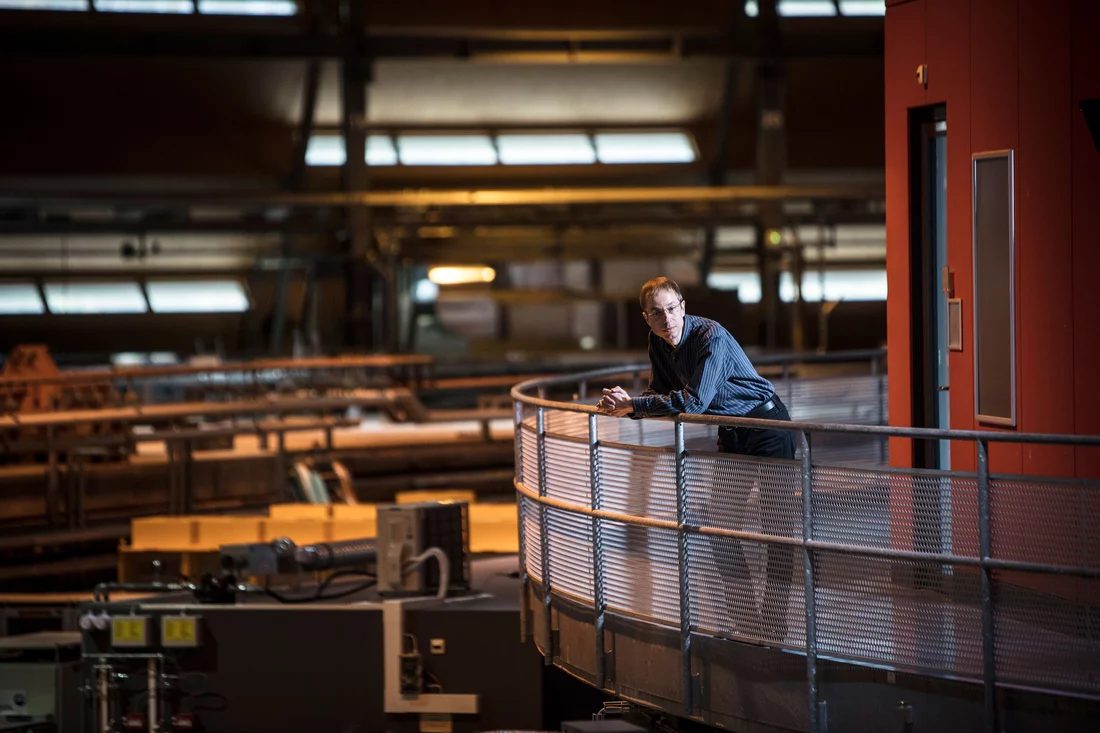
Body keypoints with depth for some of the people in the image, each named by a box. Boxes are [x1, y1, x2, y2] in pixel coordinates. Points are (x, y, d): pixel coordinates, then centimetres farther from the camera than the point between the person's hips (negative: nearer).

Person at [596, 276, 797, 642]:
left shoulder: (712, 337, -27)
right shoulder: (659, 341, -2)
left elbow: (694, 401, -34)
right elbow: (662, 392, 9)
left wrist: (633, 403, -29)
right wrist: (626, 406, -12)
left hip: (768, 425, -9)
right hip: (731, 434, 9)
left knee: (777, 525, -7)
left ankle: (775, 623, -4)